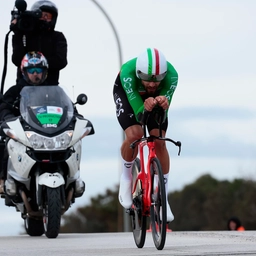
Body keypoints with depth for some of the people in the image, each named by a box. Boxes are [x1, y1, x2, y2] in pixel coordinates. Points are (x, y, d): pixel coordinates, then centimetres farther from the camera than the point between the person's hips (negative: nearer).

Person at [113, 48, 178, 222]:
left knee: (159, 141, -13)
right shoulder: (128, 73, -41)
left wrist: (163, 103, -56)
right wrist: (145, 107, -59)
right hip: (127, 93, -2)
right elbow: (139, 114, -37)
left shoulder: (171, 75, -37)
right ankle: (126, 177, 4)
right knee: (134, 135, -26)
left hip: (155, 95, 2)